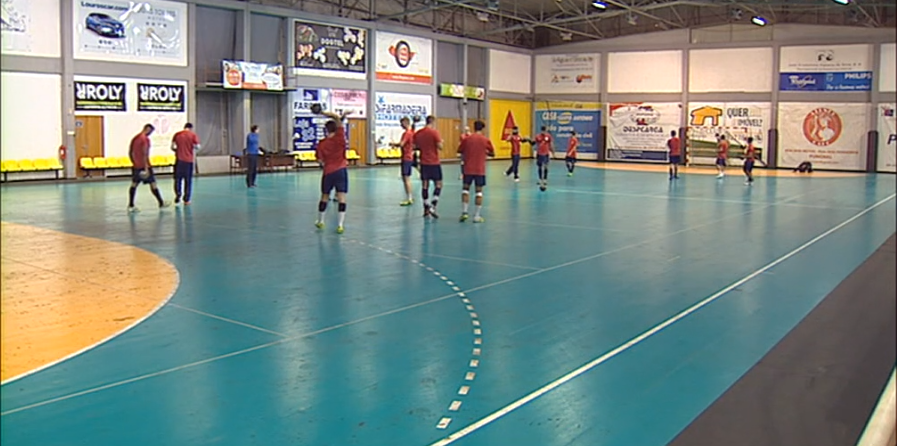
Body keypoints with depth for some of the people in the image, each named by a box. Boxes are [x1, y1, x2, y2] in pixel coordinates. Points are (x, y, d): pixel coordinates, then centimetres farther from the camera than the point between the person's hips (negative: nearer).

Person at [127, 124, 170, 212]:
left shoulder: (134, 138, 11)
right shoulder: (145, 139, -14)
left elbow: (130, 153, 16)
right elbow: (145, 154, -20)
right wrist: (146, 168, -22)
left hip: (136, 166, 8)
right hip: (144, 166, -8)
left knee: (134, 184, 8)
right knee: (153, 184, 2)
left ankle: (130, 206, 7)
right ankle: (161, 203, 11)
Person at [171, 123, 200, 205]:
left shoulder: (177, 134, 5)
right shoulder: (193, 135, -2)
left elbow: (172, 147, 3)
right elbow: (197, 147, -8)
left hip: (179, 160, 1)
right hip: (189, 160, -1)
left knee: (178, 179, 13)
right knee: (188, 180, 5)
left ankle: (178, 196, 6)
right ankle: (186, 200, 6)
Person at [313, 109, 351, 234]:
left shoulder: (322, 143, -1)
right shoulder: (339, 137, -7)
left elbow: (320, 160, -1)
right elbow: (337, 118, -10)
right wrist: (324, 113, -7)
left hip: (328, 172, 2)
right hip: (341, 170, -2)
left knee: (324, 196, 16)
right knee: (341, 197, -2)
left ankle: (320, 221, 29)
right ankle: (340, 225, -7)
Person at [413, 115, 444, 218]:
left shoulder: (418, 133, 6)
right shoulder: (434, 132, -11)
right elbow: (440, 147, -14)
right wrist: (441, 141, 6)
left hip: (423, 163, 5)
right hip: (434, 163, -5)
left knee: (425, 185, 8)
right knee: (438, 185, 3)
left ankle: (426, 209, 11)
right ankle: (432, 207, -10)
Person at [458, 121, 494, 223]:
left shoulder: (467, 139, -2)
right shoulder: (486, 140, -3)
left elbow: (459, 151, 9)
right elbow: (492, 153, 6)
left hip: (468, 169, 1)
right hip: (480, 170, -1)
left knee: (466, 189, 13)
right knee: (479, 191, 4)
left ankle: (464, 212, 3)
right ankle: (477, 216, 2)